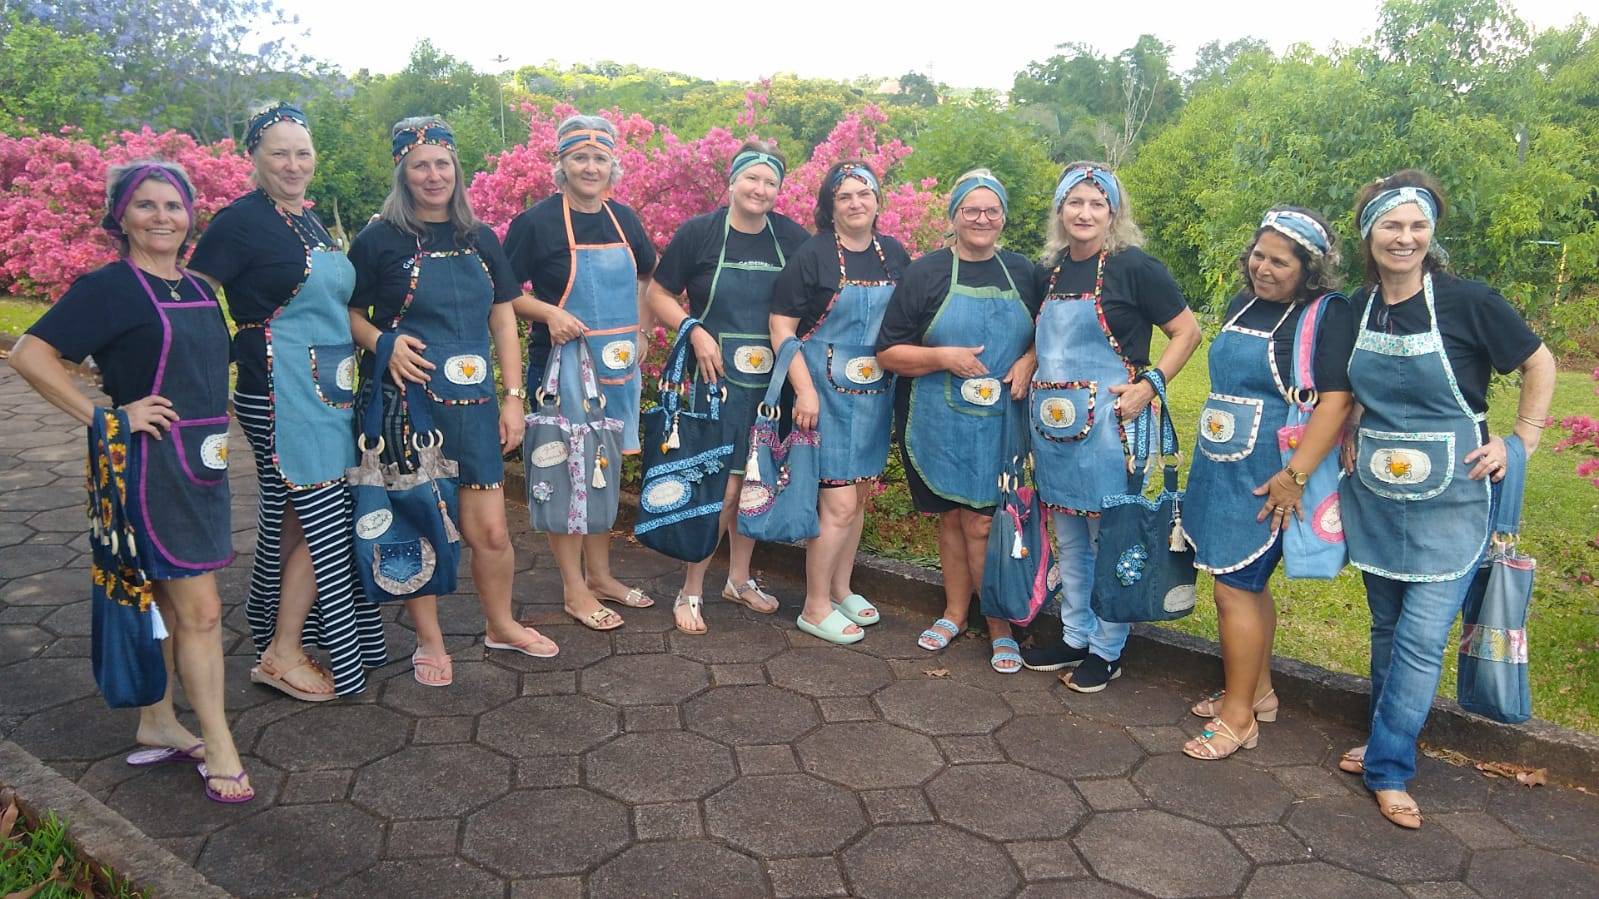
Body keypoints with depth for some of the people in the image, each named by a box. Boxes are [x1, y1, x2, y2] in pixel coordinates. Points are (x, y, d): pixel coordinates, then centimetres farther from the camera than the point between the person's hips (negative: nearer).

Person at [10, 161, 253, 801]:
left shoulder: (197, 288, 12)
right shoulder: (110, 287, -11)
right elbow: (30, 354, -16)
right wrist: (102, 416, -16)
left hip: (201, 462, 7)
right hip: (149, 465, -7)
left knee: (165, 605, 17)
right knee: (201, 612, -5)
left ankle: (158, 726, 30)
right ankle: (219, 749, 6)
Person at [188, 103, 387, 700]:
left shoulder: (312, 221, 14)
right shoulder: (241, 221, -10)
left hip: (327, 390, 8)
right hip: (280, 393, -8)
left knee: (289, 520, 15)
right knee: (324, 522, -5)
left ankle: (272, 633, 28)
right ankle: (283, 654, 8)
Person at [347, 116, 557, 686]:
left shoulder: (480, 239, 9)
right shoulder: (381, 239, -2)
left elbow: (503, 321, 11)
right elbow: (348, 314, 4)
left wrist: (514, 396, 5)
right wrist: (384, 342, -16)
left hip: (473, 402, 3)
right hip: (406, 401, -3)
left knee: (489, 530, 5)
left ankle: (500, 625, 29)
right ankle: (429, 641, 24)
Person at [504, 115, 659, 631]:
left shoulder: (623, 219, 7)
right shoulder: (537, 222, -9)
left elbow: (644, 276, 23)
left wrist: (638, 332, 13)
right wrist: (549, 313, -21)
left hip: (618, 365, 6)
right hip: (563, 366, -5)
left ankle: (599, 574, 28)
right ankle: (574, 589, 15)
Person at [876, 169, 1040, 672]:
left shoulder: (1022, 273, 7)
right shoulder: (925, 273, -1)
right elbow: (888, 353, -3)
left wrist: (1029, 362, -5)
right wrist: (945, 356, -17)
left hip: (1000, 423, 0)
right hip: (939, 424, 0)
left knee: (983, 522, -3)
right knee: (952, 518, 13)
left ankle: (999, 624, 12)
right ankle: (955, 613, 30)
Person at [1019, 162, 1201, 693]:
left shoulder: (1133, 266, -8)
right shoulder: (1049, 272, 10)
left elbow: (1187, 331, -6)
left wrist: (1151, 383, -16)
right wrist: (1028, 371, 8)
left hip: (1109, 424, -6)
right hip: (1053, 425, 6)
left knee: (1109, 540, 5)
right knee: (1068, 539, 15)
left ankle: (1106, 650, 19)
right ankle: (1074, 638, 30)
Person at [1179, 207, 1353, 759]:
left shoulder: (1329, 315, -12)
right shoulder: (1242, 304, 11)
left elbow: (1336, 402, -20)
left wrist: (1295, 475, -25)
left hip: (1267, 482, -7)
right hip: (1220, 468, 8)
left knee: (1235, 588, -4)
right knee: (1248, 583, 16)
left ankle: (1238, 716, 10)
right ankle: (1258, 692, 32)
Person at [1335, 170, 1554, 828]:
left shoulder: (1467, 301, -13)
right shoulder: (1355, 309, 1)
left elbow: (1538, 363, 0)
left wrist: (1522, 440, -5)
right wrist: (1350, 435, 5)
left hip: (1448, 502, -4)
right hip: (1374, 496, 4)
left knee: (1422, 638, -4)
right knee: (1387, 630, 15)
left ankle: (1388, 768, 9)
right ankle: (1387, 741, 31)